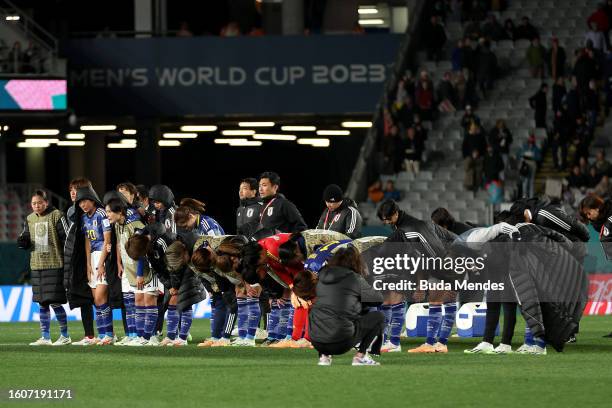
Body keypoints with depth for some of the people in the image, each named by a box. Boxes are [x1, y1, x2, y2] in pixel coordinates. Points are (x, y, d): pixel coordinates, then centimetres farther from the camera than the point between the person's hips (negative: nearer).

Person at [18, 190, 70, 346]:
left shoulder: (56, 216, -6)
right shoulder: (30, 219, 12)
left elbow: (67, 238, -7)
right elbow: (26, 242, 19)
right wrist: (22, 242, -5)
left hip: (54, 264, -6)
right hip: (37, 265, 6)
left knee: (55, 302, -7)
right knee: (42, 303, 8)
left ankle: (65, 335, 5)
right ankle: (45, 337, 13)